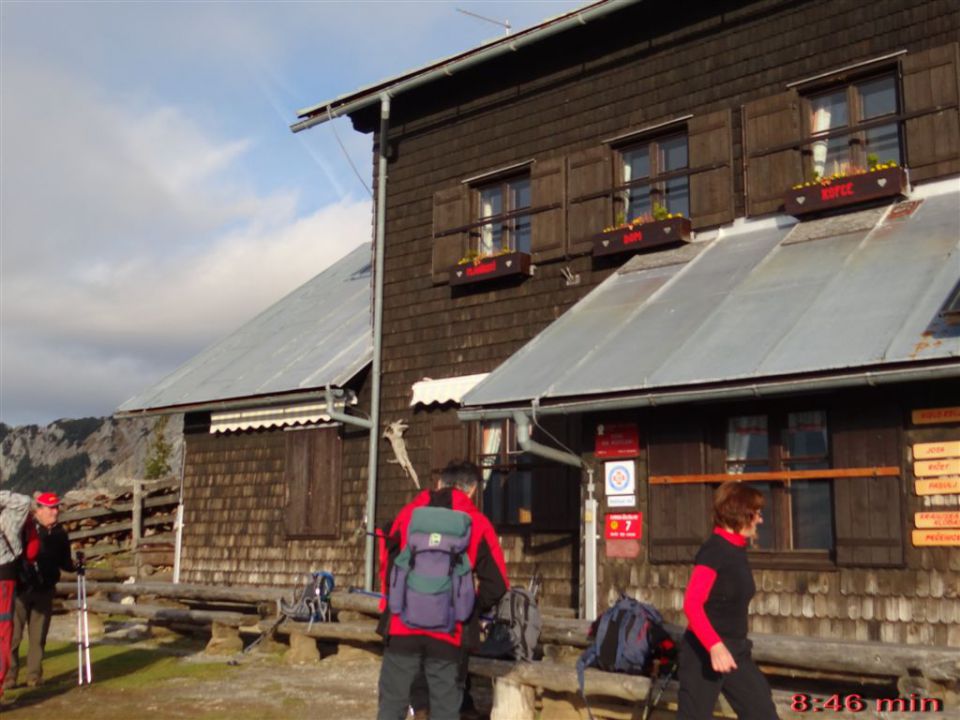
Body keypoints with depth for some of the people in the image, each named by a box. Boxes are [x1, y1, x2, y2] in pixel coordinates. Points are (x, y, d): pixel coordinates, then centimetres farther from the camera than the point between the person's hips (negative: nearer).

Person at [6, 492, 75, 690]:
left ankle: (34, 676, 16)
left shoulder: (60, 534, 8)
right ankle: (9, 676, 9)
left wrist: (75, 567, -1)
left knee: (38, 636, 8)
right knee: (13, 634, 0)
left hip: (45, 591, 4)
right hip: (21, 589, -4)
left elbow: (63, 562, 15)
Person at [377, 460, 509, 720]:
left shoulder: (408, 513, 6)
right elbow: (496, 584, -1)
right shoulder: (477, 523, -1)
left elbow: (387, 566, 15)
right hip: (450, 632, -2)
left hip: (402, 626, 2)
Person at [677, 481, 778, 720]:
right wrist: (715, 646, -35)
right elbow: (691, 605, -25)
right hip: (704, 652, -9)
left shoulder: (737, 551, 10)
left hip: (735, 650, 9)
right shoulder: (714, 551, -17)